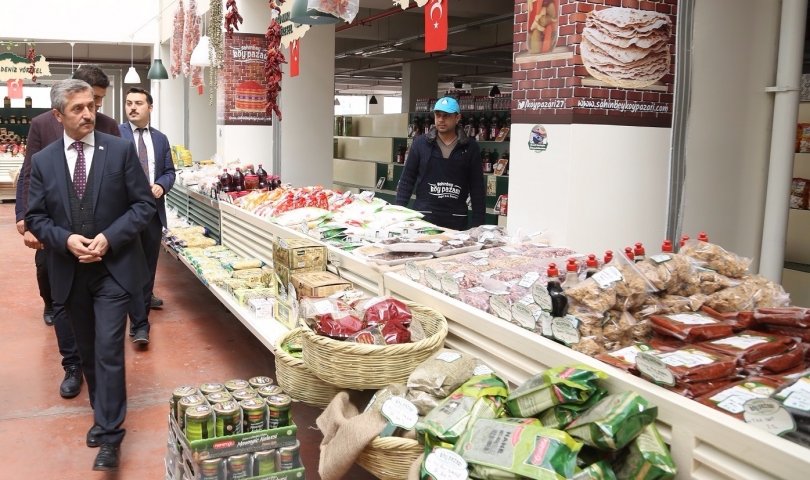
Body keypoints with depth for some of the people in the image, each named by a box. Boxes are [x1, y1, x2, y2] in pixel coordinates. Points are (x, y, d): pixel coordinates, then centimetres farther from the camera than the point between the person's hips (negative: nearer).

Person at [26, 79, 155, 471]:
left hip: (114, 268, -3)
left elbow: (144, 204, -5)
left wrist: (109, 237, -16)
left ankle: (109, 435, 2)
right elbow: (35, 217, 4)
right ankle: (104, 413, 34)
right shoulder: (43, 161, 3)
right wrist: (66, 240, -14)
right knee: (87, 350, 16)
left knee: (108, 350, -7)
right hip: (69, 272, 3)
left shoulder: (121, 151, -4)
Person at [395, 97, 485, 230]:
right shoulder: (421, 143, 1)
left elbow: (477, 187, 3)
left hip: (456, 220, 0)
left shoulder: (470, 147, 2)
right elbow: (407, 180, 4)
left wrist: (478, 223, -1)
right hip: (423, 216, 0)